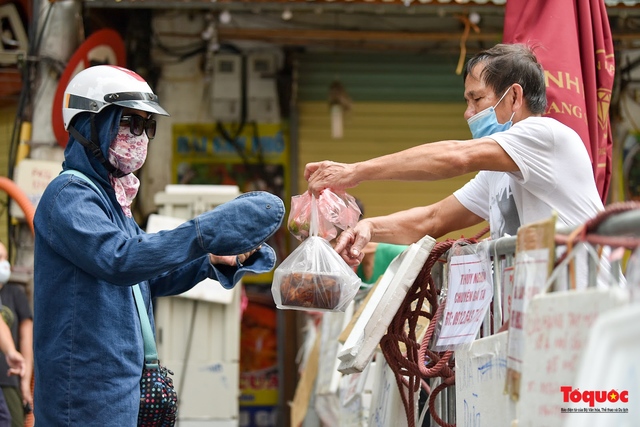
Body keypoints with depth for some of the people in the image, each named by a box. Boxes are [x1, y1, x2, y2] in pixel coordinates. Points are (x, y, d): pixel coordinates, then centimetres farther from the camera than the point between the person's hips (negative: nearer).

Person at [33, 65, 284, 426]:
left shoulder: (110, 196, 19)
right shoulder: (69, 194, -12)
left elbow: (151, 279, 20)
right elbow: (118, 258, -28)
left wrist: (213, 260, 3)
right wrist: (207, 232, -30)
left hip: (123, 382, 10)